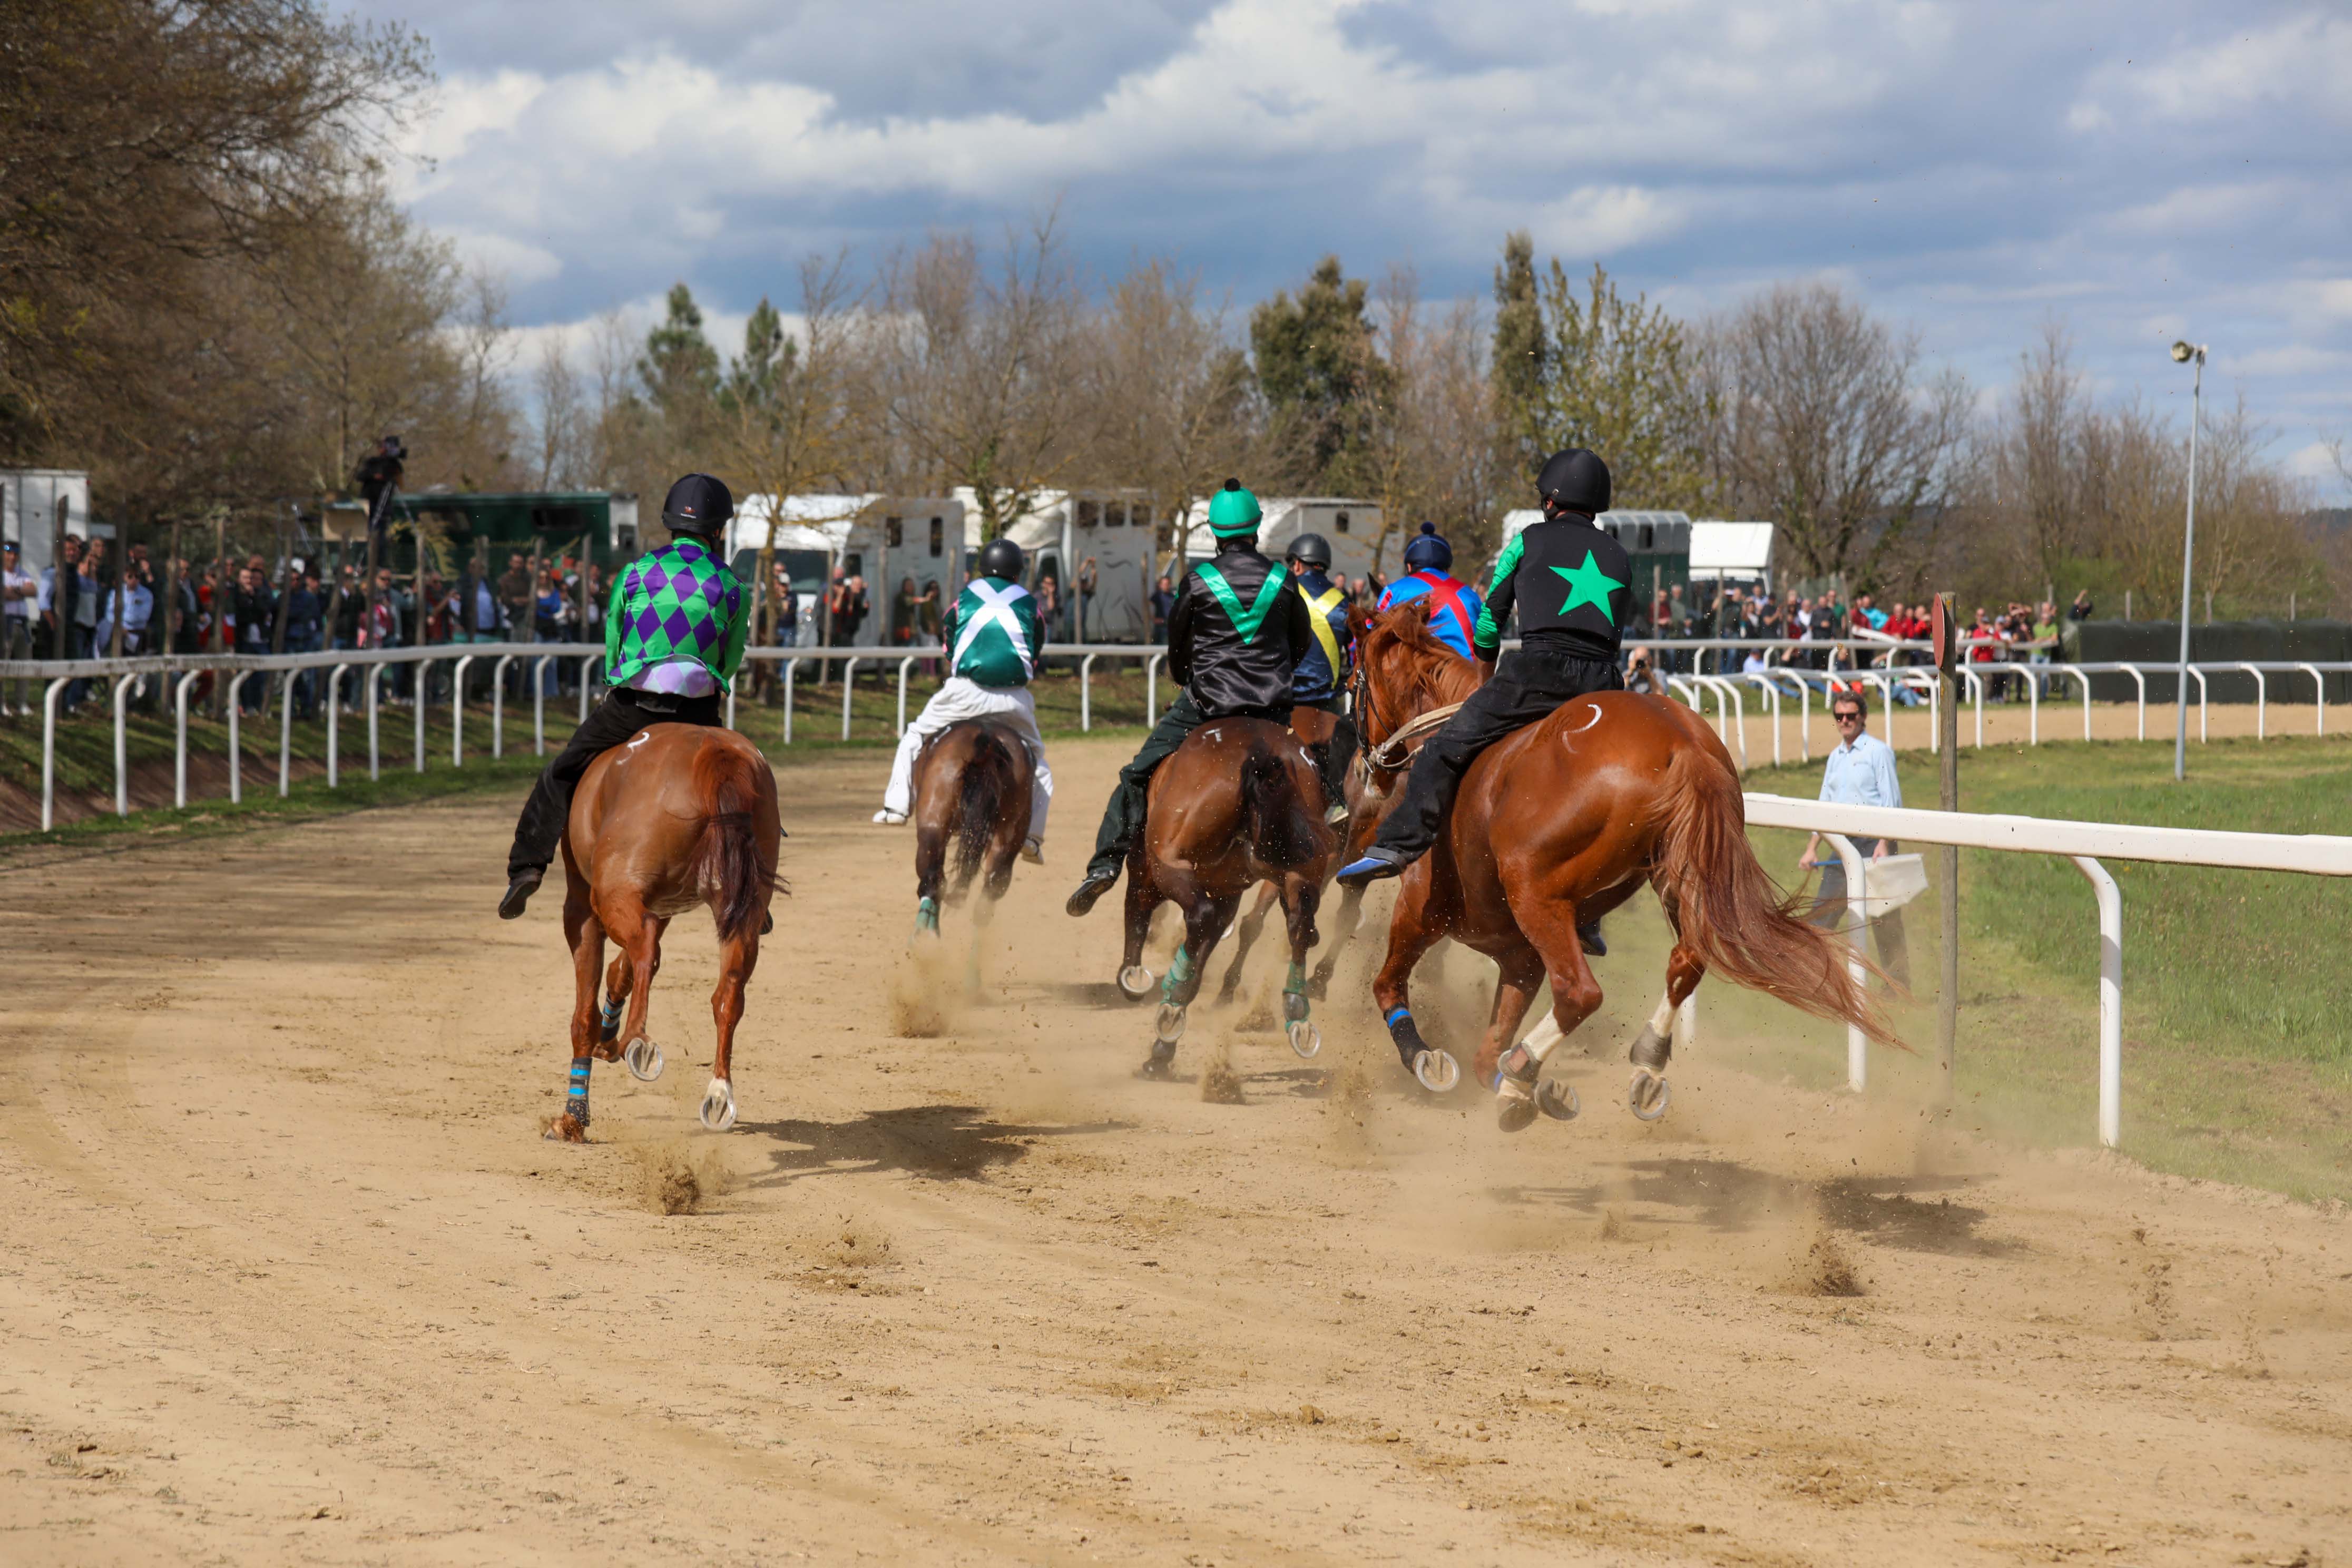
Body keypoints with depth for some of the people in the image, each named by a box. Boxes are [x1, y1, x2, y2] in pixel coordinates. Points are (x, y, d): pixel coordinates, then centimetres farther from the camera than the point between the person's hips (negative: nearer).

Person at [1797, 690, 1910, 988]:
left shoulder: (1878, 751, -2)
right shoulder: (1835, 758, 18)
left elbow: (1891, 802, -8)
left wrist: (1884, 844, -19)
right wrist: (1811, 850, 14)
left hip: (1874, 843, -7)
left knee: (1885, 921, -4)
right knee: (1822, 915, 1)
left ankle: (1899, 984, 1)